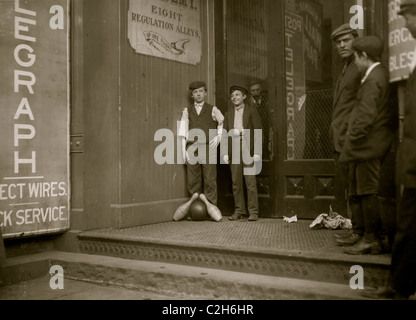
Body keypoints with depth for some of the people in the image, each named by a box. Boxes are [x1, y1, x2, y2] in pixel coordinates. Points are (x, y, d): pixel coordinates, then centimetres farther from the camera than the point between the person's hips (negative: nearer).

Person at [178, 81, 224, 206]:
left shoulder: (213, 110, 8)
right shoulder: (187, 111, 12)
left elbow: (223, 123, 17)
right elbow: (183, 132, 9)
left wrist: (219, 137, 5)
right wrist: (184, 150, 2)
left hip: (208, 148, -2)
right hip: (192, 148, 2)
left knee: (210, 181, -3)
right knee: (193, 181, 2)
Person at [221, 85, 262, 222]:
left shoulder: (252, 111, 5)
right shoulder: (229, 113, 16)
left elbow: (258, 132, 0)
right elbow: (225, 133, 13)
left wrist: (257, 152, -9)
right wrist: (224, 153, 3)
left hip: (248, 149, -3)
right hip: (233, 150, 4)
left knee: (250, 181, -6)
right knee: (236, 182, 4)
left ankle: (253, 212, -1)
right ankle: (239, 210, 11)